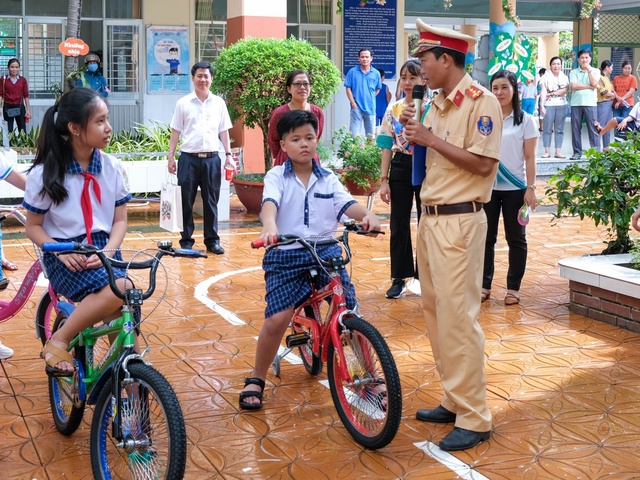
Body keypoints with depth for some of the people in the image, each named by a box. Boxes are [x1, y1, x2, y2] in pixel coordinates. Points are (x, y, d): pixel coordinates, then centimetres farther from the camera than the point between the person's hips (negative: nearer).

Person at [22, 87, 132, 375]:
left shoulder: (112, 168, 1)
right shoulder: (45, 174, -8)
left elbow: (120, 220, 7)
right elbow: (33, 226, 0)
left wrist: (108, 251, -12)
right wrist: (61, 251, -18)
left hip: (103, 252, 4)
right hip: (66, 257, -4)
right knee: (118, 289, -32)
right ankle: (58, 342, -15)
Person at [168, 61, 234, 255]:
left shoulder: (219, 103, 7)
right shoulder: (183, 103, 3)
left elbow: (224, 131, 11)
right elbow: (176, 132, 5)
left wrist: (228, 155, 4)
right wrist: (171, 156, 1)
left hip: (211, 158, 1)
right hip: (189, 158, -1)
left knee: (211, 201, 6)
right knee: (186, 201, 2)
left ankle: (212, 240, 14)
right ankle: (186, 240, 11)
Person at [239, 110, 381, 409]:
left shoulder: (328, 179, 10)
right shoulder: (277, 176, 0)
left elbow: (347, 204, -5)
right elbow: (270, 203, -19)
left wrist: (368, 215, -28)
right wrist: (269, 225, -41)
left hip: (325, 251, 3)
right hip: (285, 255, -2)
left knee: (350, 314, -8)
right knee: (277, 319, -13)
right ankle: (256, 380, 10)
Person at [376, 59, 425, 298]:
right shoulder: (393, 109, 4)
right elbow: (388, 146, 5)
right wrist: (384, 180, 1)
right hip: (401, 169, 2)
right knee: (399, 226, 6)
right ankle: (399, 279, 16)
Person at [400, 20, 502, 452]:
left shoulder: (481, 102, -11)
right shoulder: (437, 106, 15)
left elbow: (483, 164, -19)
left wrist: (431, 139, -16)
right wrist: (414, 133, 3)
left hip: (460, 222, -9)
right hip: (430, 218, 9)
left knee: (458, 316, -8)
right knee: (436, 313, 13)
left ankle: (474, 419, -1)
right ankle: (455, 401, 24)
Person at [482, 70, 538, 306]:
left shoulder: (525, 121, -2)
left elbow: (530, 158, -3)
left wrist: (531, 188, -8)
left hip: (515, 188, -2)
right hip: (487, 187, 2)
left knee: (516, 238, 6)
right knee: (486, 237, 6)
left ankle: (513, 288, 15)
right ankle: (484, 285, 16)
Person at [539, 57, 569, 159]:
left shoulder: (564, 77, 12)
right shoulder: (546, 77, 4)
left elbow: (565, 90, -3)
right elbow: (543, 91, -6)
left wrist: (551, 94, -9)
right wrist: (542, 105, -17)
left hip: (561, 105, 2)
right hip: (548, 105, -2)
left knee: (559, 129, 2)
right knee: (547, 129, -2)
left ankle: (558, 151, 3)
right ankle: (547, 151, 0)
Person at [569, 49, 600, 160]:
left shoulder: (595, 71, 10)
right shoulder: (573, 72, 10)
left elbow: (594, 83, -7)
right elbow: (574, 86, -6)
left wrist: (588, 69, -3)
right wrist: (589, 86, -7)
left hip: (590, 103, -1)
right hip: (576, 103, 1)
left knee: (593, 129, -4)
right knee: (575, 129, 3)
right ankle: (577, 152, 10)